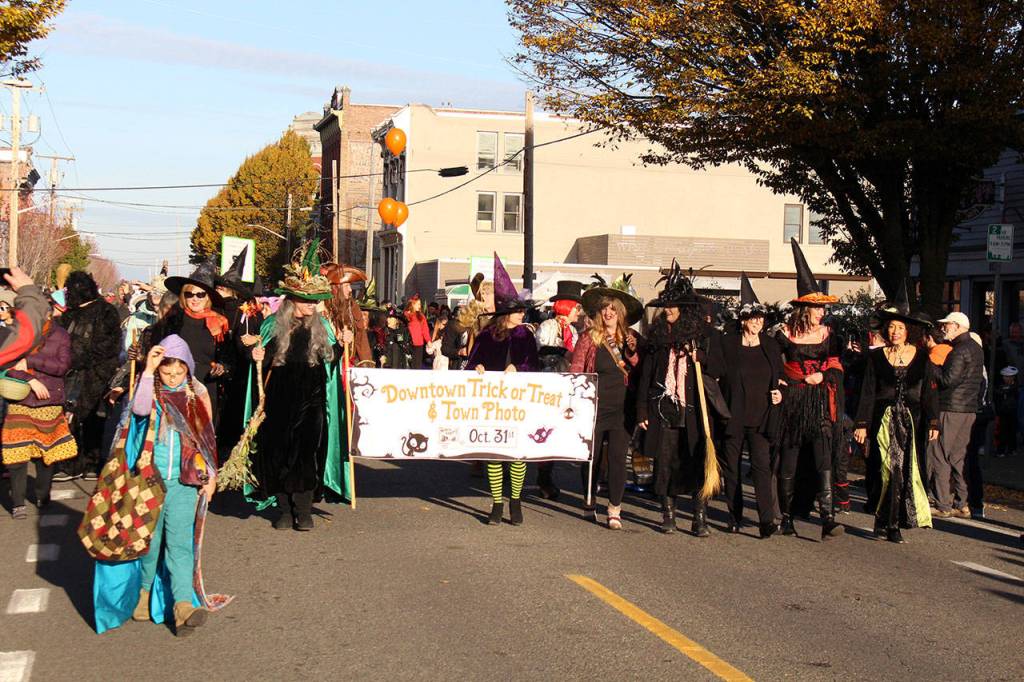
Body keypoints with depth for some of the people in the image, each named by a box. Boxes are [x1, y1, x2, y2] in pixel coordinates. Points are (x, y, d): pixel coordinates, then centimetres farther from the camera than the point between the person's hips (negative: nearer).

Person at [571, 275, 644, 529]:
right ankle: (589, 500, 31)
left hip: (622, 408, 1)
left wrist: (633, 354, -10)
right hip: (594, 407, -1)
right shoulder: (589, 338, -1)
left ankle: (615, 510, 4)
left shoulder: (632, 339, 5)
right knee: (592, 456, 9)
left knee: (617, 457, -5)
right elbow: (575, 372, 0)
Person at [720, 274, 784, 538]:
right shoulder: (728, 344, 0)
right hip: (733, 415, -1)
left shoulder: (770, 346, 9)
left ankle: (767, 520, -13)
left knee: (762, 465, -10)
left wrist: (779, 391, 1)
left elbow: (780, 376, 20)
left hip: (761, 416, 1)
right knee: (731, 467, 5)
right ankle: (735, 517, 18)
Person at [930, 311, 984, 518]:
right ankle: (961, 504, 13)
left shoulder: (960, 351, -14)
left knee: (940, 457, -4)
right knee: (958, 456, 13)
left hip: (951, 409, -9)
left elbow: (948, 380, -21)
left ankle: (943, 506, -3)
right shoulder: (976, 349, 16)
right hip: (970, 409, 9)